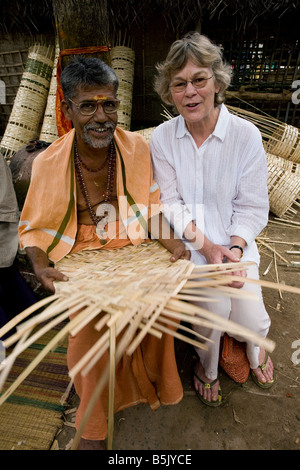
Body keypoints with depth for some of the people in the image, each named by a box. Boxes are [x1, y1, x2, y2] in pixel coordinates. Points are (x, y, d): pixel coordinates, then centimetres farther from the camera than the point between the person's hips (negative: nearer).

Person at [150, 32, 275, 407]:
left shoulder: (246, 135, -7)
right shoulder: (162, 138, -4)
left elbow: (252, 206, -3)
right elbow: (171, 202, -4)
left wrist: (235, 247, -19)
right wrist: (207, 246, -15)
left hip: (236, 239, 1)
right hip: (189, 240, 0)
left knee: (250, 318, -10)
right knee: (214, 304, -18)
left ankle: (255, 349, 35)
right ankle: (207, 367, 22)